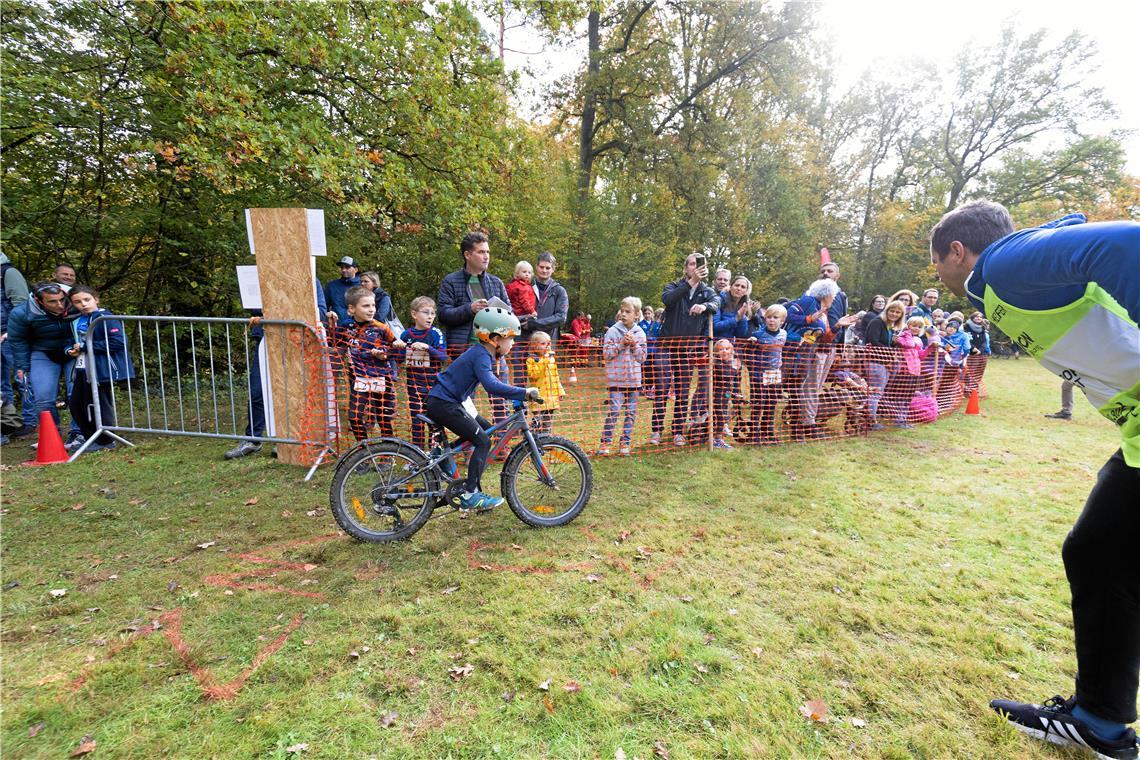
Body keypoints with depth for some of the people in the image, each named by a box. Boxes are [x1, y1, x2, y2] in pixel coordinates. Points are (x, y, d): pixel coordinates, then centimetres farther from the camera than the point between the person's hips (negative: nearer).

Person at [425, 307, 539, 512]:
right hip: (443, 404, -10)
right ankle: (470, 495, -9)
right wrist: (524, 392, -33)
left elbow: (491, 383, 25)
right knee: (483, 441, -11)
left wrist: (521, 394, 18)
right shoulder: (481, 355, -19)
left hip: (445, 401, 10)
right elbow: (492, 386, -35)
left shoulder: (481, 352, 11)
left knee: (486, 429, 14)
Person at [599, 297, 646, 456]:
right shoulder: (613, 331, -1)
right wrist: (621, 343, -14)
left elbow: (643, 357, 4)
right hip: (616, 379, -3)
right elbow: (606, 354, -6)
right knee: (614, 410, -9)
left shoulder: (640, 333, 7)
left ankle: (625, 442, 16)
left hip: (634, 379, 3)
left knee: (631, 412, 6)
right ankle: (605, 442, 2)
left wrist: (634, 344, -11)